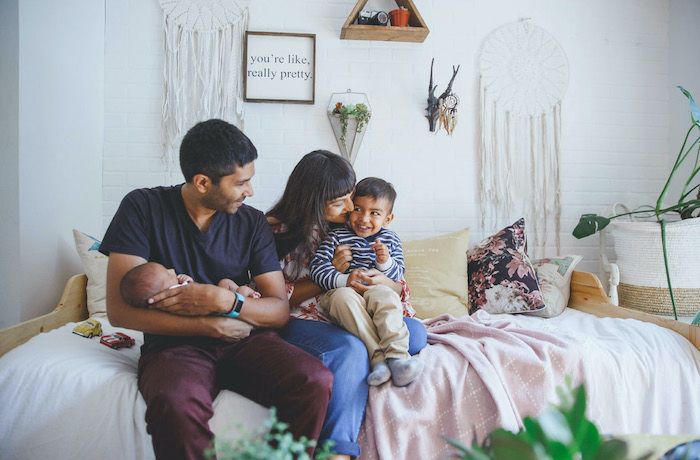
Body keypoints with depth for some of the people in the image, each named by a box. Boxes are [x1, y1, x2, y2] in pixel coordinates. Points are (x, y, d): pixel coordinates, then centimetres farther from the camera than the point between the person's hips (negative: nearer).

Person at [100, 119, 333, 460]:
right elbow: (120, 311, -8)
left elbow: (280, 310, 2)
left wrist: (224, 300, -18)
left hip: (244, 340, 3)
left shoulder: (253, 223, 6)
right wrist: (212, 325, -12)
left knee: (317, 381, -27)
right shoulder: (142, 208, -2)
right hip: (174, 344, -2)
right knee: (176, 404, -38)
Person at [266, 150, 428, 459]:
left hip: (353, 317, 6)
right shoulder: (276, 231, -2)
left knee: (416, 333, -21)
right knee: (351, 349, -36)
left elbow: (401, 289, 13)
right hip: (302, 321, -5)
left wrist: (389, 284, -15)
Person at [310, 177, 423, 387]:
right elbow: (317, 268, -9)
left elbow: (398, 276, 11)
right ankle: (378, 357, -42)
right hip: (340, 291, -2)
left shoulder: (391, 240, 11)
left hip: (374, 291, 2)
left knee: (386, 295, -31)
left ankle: (397, 356, -42)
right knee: (344, 297, -36)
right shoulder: (337, 237, 0)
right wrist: (345, 280, -24)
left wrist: (385, 262, -12)